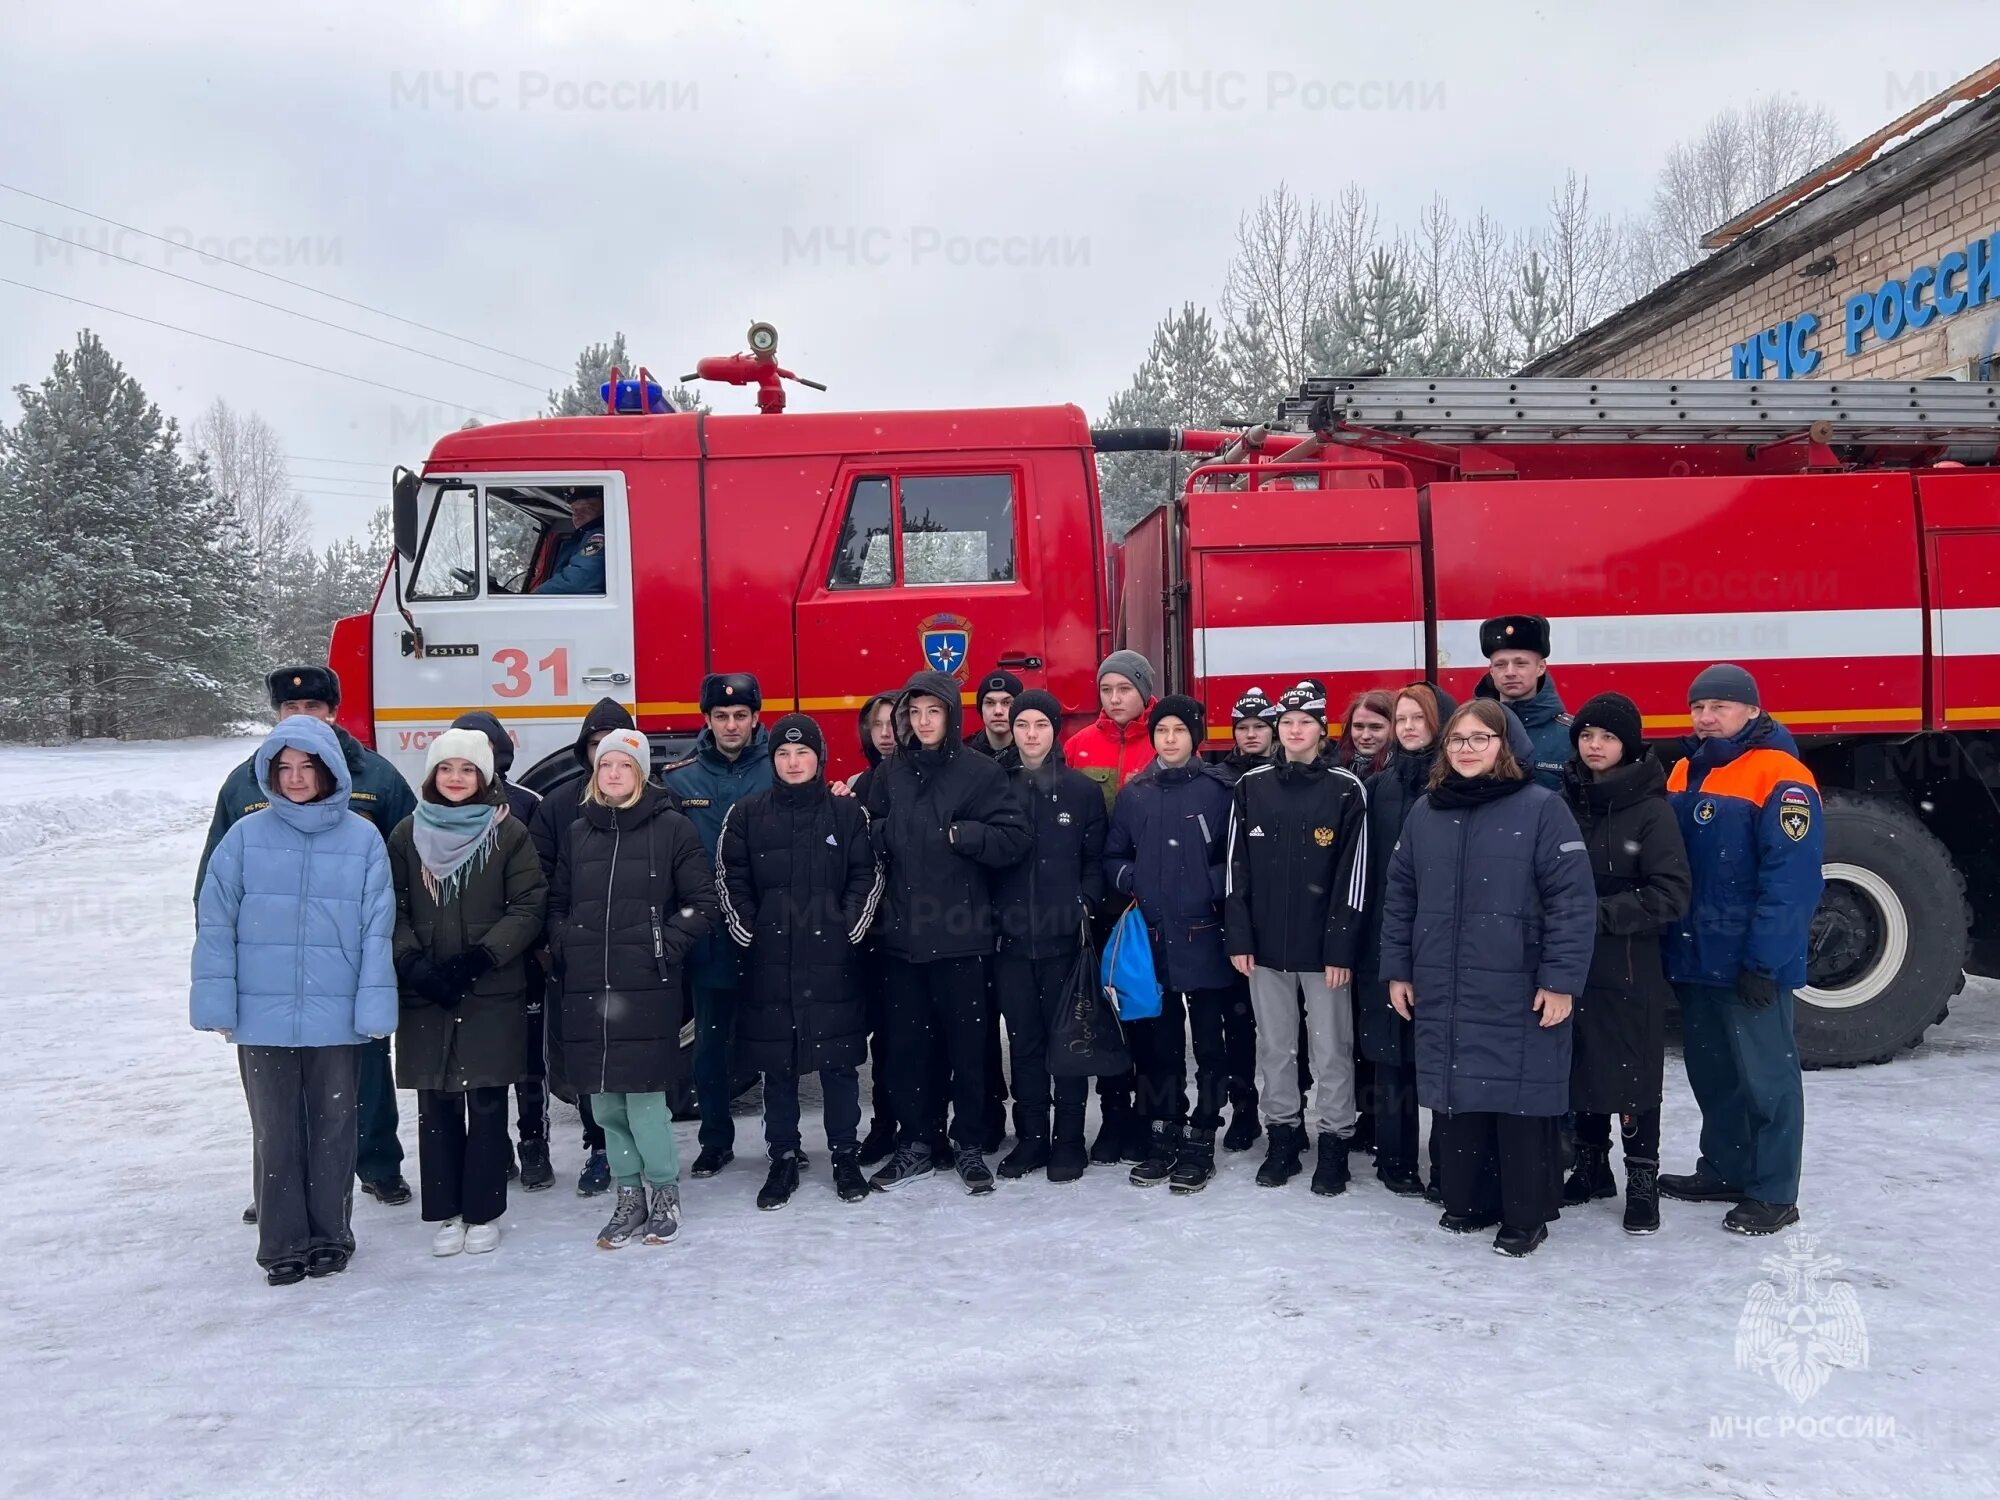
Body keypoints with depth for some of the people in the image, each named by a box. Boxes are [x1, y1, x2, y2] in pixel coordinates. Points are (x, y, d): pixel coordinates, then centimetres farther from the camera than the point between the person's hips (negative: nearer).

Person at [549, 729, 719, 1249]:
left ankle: (665, 1192, 14)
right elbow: (556, 903, 20)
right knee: (605, 1099, 8)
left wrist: (667, 944, -9)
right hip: (587, 987, 5)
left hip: (647, 986, -4)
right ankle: (629, 1198, 22)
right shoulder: (577, 833, 13)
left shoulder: (672, 829, 0)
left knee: (644, 1094, -6)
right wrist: (564, 945, 4)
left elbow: (702, 901, -1)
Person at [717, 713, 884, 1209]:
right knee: (777, 1065, 7)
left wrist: (849, 928, -4)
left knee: (839, 1061, 5)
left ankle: (845, 1156, 18)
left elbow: (867, 876, 5)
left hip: (831, 960, 0)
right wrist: (748, 934, -2)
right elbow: (730, 881, 6)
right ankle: (783, 1159, 19)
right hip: (769, 962, 1)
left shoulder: (849, 812, 4)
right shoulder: (746, 814, 5)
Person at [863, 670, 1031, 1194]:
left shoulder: (980, 771, -2)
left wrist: (963, 833, -17)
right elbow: (869, 836, 10)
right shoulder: (890, 772, 9)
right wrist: (884, 833, -10)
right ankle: (913, 1144, 23)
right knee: (905, 1042, 9)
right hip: (902, 930, 3)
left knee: (967, 1042, 5)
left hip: (961, 933, -3)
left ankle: (969, 1145, 20)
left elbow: (1014, 838, -7)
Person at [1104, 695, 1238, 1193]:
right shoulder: (1134, 794, 9)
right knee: (1158, 1043, 11)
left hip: (1204, 939, -3)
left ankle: (1200, 1141, 14)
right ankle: (1163, 1137, 22)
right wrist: (1131, 881, -5)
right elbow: (1112, 857, 14)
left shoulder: (1218, 790, -2)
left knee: (1209, 1044, 4)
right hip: (1151, 939, 4)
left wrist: (1214, 886, -18)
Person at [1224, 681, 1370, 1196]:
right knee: (1274, 1046, 12)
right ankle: (1283, 1136, 25)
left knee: (1331, 1048, 4)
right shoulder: (1251, 787, 5)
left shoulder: (1346, 789, -4)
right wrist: (1238, 938, 0)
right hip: (1265, 943, 3)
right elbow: (1237, 867, 5)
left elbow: (1352, 873, -7)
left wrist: (1341, 948, -10)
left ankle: (1334, 1143, 17)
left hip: (1322, 946, -3)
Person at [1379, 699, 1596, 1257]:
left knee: (1521, 1103, 2)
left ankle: (1526, 1216, 17)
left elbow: (1573, 899, -11)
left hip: (1520, 996, -4)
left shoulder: (1541, 808, -7)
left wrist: (1561, 980, -14)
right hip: (1443, 993, 5)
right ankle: (1467, 1202, 27)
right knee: (1456, 1100, 11)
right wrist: (1397, 970, 11)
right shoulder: (1425, 812, 9)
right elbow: (1399, 897, 13)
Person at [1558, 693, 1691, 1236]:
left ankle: (1642, 1183, 17)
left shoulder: (1651, 810, -8)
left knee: (1632, 1074, 3)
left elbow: (1670, 896, -13)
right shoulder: (1564, 803, 4)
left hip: (1629, 971, -4)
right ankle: (1592, 1168, 29)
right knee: (1581, 1066, 13)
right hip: (1571, 964, 4)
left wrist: (1601, 913, -18)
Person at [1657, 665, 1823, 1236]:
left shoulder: (1781, 778, -14)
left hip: (1750, 964, -7)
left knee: (1766, 1076, 4)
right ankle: (1723, 1170, 32)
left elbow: (1791, 880, -19)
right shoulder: (1685, 772, 10)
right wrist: (1670, 944, 11)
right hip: (1693, 958, 8)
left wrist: (1763, 961, -21)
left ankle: (1774, 1194, 14)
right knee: (1711, 1071, 18)